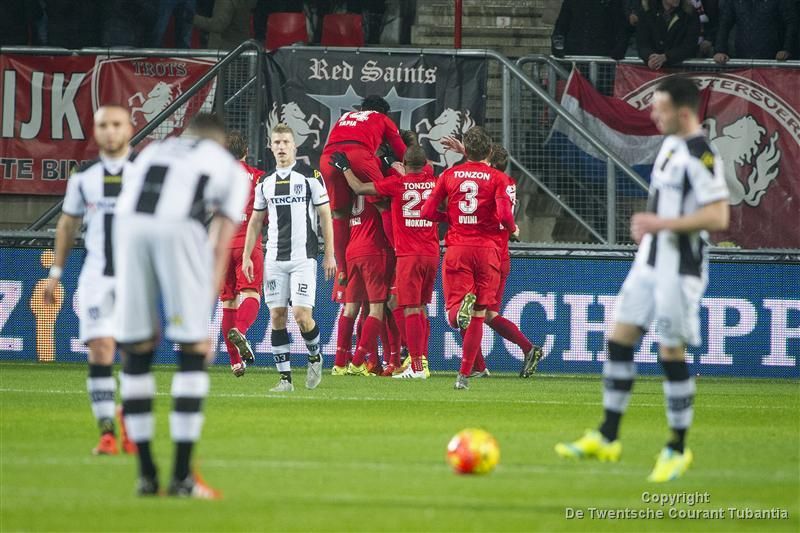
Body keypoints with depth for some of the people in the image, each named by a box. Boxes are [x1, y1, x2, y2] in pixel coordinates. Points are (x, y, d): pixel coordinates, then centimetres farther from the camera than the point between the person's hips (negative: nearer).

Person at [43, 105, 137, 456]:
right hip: (96, 275, 1)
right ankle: (106, 432, -8)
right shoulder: (84, 176, 8)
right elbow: (67, 224, 19)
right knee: (100, 350, -10)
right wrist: (56, 273, 19)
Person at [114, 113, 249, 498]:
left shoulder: (151, 152, 39)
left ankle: (146, 475, 17)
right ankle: (182, 476, 8)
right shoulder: (231, 169, 30)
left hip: (129, 222, 3)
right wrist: (205, 316, 21)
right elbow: (220, 250, 21)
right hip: (180, 228, -3)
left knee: (135, 350, 15)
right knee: (194, 352, 10)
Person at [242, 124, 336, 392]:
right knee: (277, 315, 0)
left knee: (301, 314, -13)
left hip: (303, 256, -4)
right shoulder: (265, 182, 12)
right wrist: (247, 256, 11)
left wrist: (329, 255, -4)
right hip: (274, 258, 4)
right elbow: (255, 221, 19)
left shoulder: (310, 176, -1)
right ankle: (285, 377, 4)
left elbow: (325, 216, 0)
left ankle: (315, 357, 16)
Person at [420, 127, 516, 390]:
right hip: (487, 248, -1)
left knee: (453, 314, 1)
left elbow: (427, 212, 3)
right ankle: (464, 374, 3)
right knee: (479, 315, 7)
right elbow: (505, 215, -12)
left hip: (457, 249, 1)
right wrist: (512, 229, 10)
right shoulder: (497, 178, -1)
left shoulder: (449, 175, 6)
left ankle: (461, 309, -37)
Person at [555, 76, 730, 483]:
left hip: (679, 269, -9)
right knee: (619, 339, 6)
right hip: (649, 262, 9)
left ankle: (678, 449, 8)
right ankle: (607, 438, 12)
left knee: (671, 354, -3)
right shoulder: (671, 144, 11)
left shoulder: (701, 156, -18)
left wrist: (662, 223, -21)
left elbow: (717, 218, -24)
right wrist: (648, 225, 10)